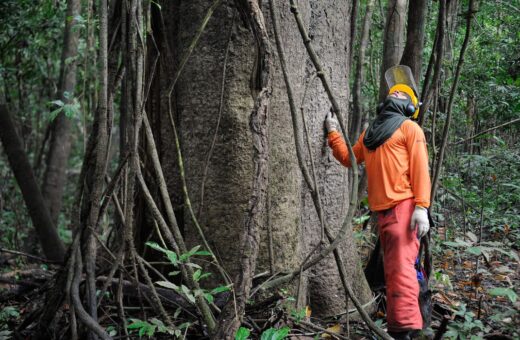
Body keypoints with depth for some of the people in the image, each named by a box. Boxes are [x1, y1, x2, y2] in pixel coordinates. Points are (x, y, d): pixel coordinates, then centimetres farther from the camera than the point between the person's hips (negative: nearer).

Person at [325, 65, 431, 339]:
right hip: (382, 209, 7)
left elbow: (420, 168, -6)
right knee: (392, 268, 13)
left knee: (401, 265, -15)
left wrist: (422, 207, -17)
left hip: (403, 206, -7)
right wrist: (333, 133, 19)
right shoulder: (370, 132, 24)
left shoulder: (409, 127, 3)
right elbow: (349, 158, 27)